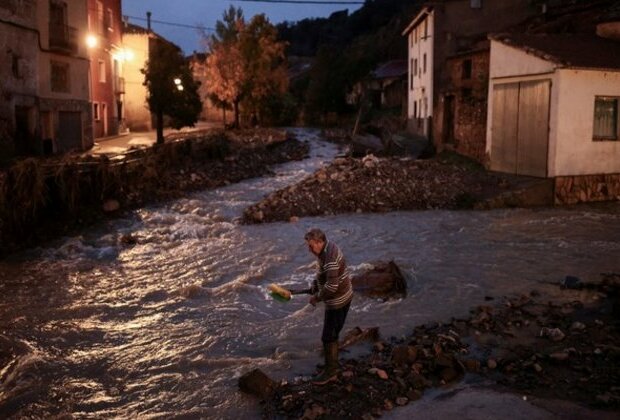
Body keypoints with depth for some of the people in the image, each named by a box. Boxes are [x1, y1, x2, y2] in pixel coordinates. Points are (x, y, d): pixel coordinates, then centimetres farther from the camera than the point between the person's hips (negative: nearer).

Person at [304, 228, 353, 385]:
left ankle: (330, 372, 19)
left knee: (328, 337, 4)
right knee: (332, 335, 21)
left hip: (338, 300, -10)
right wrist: (313, 289, 5)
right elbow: (322, 275, 17)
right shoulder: (327, 248, 3)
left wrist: (317, 297, -18)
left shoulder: (329, 257, -29)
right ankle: (333, 366, 35)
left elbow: (331, 286, -33)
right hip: (343, 296, 10)